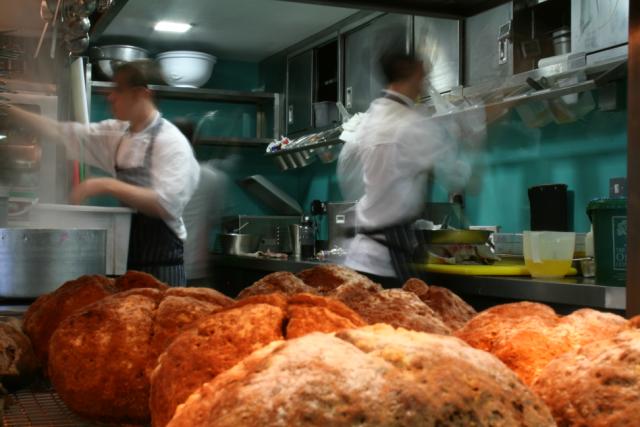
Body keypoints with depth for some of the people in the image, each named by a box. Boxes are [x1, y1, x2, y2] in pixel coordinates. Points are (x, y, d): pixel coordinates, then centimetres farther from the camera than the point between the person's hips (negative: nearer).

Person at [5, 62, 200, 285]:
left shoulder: (171, 142, -14)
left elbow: (166, 204, -24)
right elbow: (63, 132, 10)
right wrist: (9, 110, 7)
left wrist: (107, 185, -25)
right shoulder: (117, 133, 8)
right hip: (127, 260, 7)